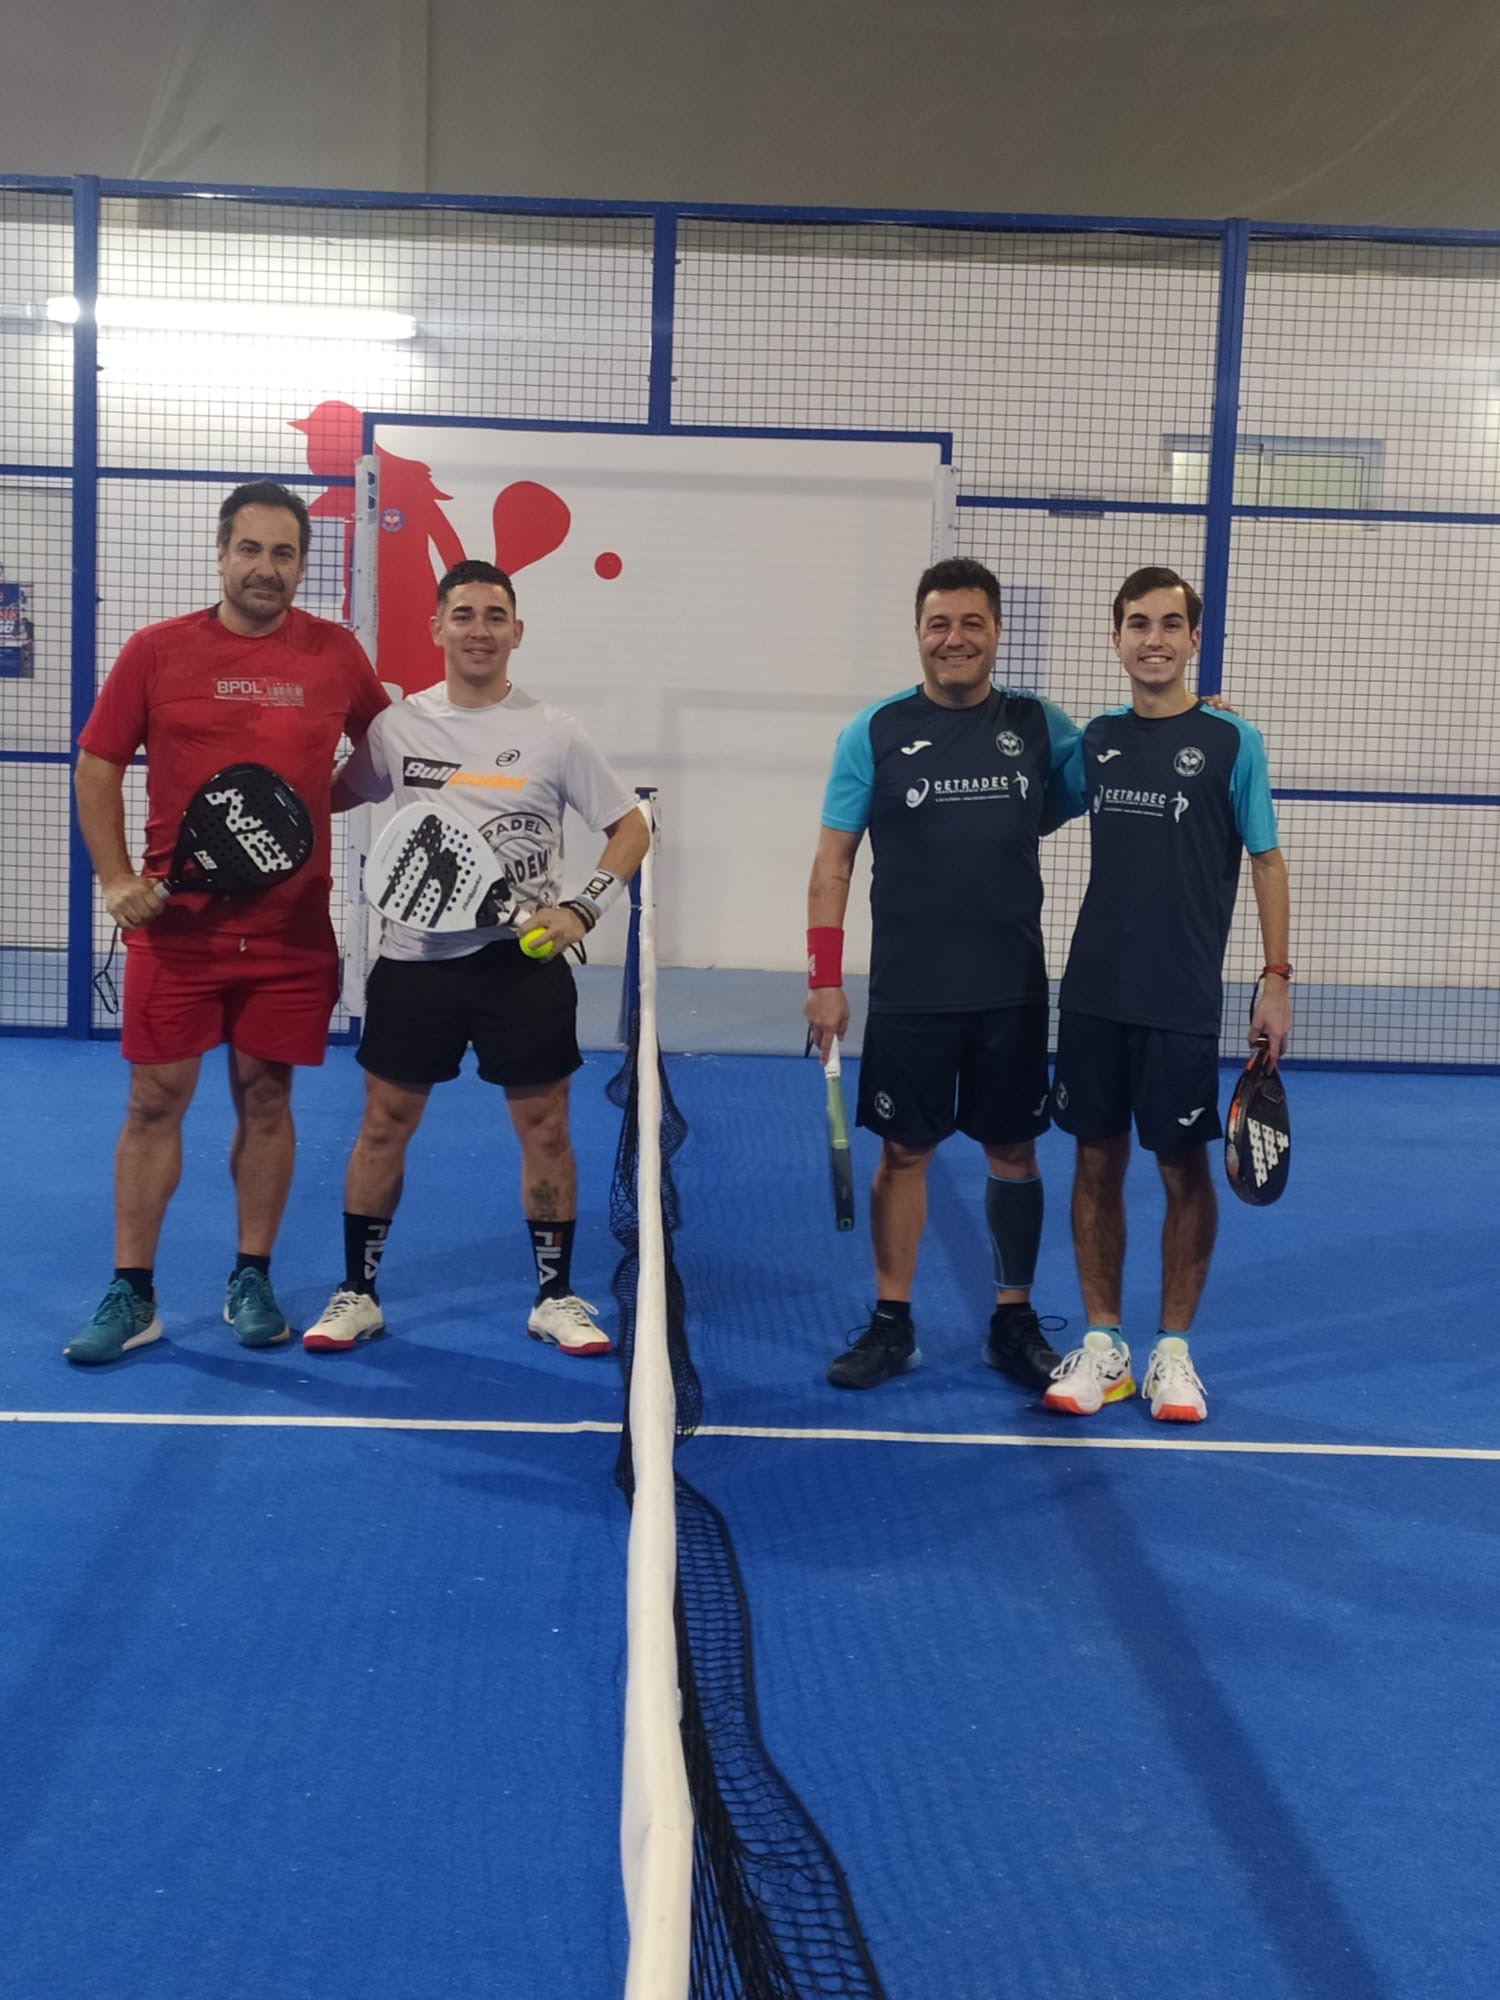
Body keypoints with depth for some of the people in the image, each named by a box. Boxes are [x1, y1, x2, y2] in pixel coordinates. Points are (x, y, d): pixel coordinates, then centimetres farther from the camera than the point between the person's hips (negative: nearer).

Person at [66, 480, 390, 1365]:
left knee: (266, 1098, 9)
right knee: (155, 1100, 2)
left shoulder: (336, 653, 1)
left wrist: (323, 795, 0)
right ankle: (132, 1296, 12)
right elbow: (98, 768, 3)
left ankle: (251, 1282, 23)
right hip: (174, 921, -1)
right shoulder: (157, 651, -1)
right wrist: (117, 878, -8)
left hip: (293, 928, 1)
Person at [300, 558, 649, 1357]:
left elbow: (630, 827, 2)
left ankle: (555, 1298, 19)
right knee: (383, 1125, 5)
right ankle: (357, 1294, 19)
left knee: (544, 1128, 4)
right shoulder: (397, 725, 2)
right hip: (415, 959, 1)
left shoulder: (552, 732, -2)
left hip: (525, 962, -1)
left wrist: (583, 910, -11)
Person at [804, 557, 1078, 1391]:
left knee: (1014, 1151, 10)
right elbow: (834, 859, -1)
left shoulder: (1038, 724, 2)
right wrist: (825, 978, -5)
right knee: (904, 1153, 7)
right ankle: (892, 1325, 19)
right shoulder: (876, 730, -2)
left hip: (1013, 992, 2)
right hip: (908, 994, -1)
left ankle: (1015, 1322, 23)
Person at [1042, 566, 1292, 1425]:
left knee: (1184, 1169, 4)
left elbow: (1267, 862, -2)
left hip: (1182, 1001, -3)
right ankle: (1102, 1344, 18)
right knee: (1098, 1161, 7)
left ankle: (1173, 1351, 17)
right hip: (1095, 995, 4)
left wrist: (1276, 980, -7)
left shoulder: (1230, 742, -4)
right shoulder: (1096, 739, 7)